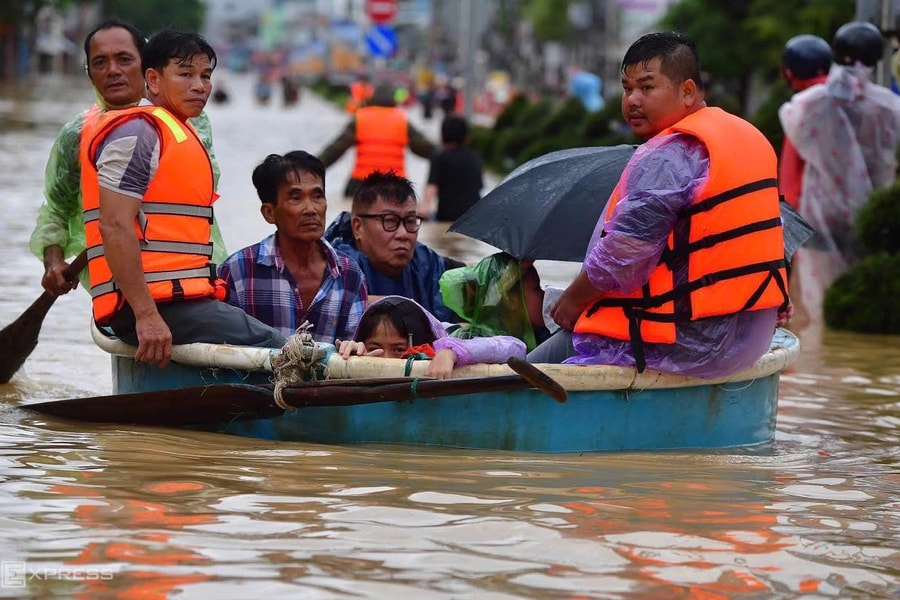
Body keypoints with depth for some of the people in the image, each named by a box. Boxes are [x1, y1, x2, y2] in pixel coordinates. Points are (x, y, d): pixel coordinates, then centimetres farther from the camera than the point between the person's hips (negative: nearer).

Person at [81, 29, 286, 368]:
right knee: (282, 352, -19)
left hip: (184, 299, 10)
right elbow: (115, 227, -18)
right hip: (159, 305, -10)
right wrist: (146, 314, -23)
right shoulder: (137, 132, -8)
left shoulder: (179, 134, 24)